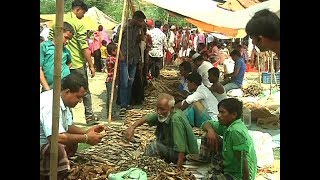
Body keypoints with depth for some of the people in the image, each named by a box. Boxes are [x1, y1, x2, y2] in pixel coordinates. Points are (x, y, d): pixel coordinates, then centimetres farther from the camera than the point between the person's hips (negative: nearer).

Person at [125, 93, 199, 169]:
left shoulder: (176, 119, -32)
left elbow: (181, 148, -35)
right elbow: (146, 118, 3)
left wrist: (178, 168, -35)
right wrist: (132, 127, -12)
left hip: (186, 154, -8)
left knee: (154, 146, -15)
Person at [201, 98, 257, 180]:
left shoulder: (236, 131, -28)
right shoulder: (227, 125, 0)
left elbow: (242, 161, -27)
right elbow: (206, 124, 11)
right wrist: (210, 130, -11)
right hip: (229, 168, 9)